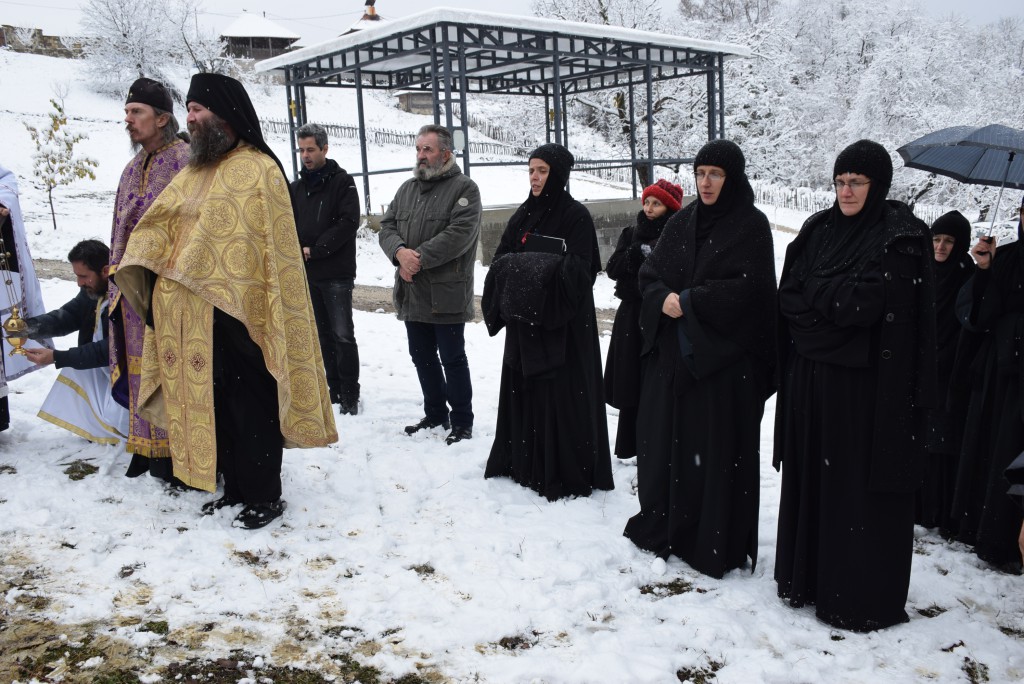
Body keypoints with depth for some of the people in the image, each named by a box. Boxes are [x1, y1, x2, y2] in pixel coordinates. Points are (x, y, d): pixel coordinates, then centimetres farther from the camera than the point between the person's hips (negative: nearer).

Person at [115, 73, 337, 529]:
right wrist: (148, 283, 1)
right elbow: (160, 225, 16)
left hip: (237, 312, -8)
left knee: (250, 405, 1)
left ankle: (264, 496, 14)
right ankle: (235, 488, 27)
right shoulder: (195, 172, 16)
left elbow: (276, 248, -14)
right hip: (191, 315, 8)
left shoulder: (258, 170, -8)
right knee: (211, 402, 14)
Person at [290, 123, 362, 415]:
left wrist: (315, 250, -15)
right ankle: (333, 388, 20)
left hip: (336, 273, -6)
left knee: (342, 335, -4)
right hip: (307, 273, 6)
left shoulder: (342, 181, -3)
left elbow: (348, 222, -12)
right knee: (323, 334, 11)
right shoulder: (297, 187, 15)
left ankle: (350, 394, 2)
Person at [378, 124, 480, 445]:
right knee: (422, 356, 16)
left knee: (452, 359, 1)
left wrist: (420, 257, -20)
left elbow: (460, 233, -19)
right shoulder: (407, 188, 15)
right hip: (412, 292, 7)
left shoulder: (464, 188, -7)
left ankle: (461, 421, 14)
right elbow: (387, 226, 8)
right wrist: (400, 252, -13)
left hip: (446, 294, -7)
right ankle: (435, 413, 32)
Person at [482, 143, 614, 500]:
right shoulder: (523, 214, 12)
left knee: (561, 394, -3)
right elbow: (501, 259, 9)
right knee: (524, 391, 10)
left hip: (563, 322, -6)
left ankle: (567, 472, 8)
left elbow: (580, 270, -15)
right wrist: (511, 270, -12)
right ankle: (525, 462, 23)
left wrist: (540, 266, -26)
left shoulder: (576, 215, -7)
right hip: (524, 320, 6)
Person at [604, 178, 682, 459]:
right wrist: (639, 252, -11)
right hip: (632, 316, 4)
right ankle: (630, 445, 18)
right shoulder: (632, 234, 13)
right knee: (630, 382, 7)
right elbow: (612, 268, 1)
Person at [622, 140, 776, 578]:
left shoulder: (751, 225, -4)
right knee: (663, 439, 9)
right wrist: (664, 300, -11)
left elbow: (749, 287, -14)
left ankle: (715, 544, 10)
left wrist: (690, 302, -15)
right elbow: (650, 273, 9)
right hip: (671, 351, 5)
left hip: (722, 356, -5)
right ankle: (662, 525, 25)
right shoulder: (681, 222, 12)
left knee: (715, 447, -1)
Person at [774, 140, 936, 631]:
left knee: (861, 487, 1)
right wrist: (837, 301, -8)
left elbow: (868, 304, -19)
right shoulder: (818, 229, 11)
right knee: (809, 477, 12)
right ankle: (806, 577, 27)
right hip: (811, 378, 6)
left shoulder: (901, 237, -8)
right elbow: (787, 298, 6)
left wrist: (813, 292, -7)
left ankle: (864, 600, 13)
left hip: (867, 386, -6)